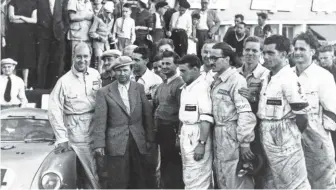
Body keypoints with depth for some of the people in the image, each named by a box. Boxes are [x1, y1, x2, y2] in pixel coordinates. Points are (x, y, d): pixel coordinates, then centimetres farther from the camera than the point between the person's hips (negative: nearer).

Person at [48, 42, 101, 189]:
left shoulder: (95, 75, 3)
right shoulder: (64, 81, -8)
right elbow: (54, 111, -9)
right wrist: (62, 138, -12)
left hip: (96, 127, 4)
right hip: (77, 132, -4)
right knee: (91, 173, -1)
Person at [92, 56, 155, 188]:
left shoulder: (139, 89, 5)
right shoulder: (104, 92, -2)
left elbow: (148, 115, 6)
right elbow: (100, 120, -6)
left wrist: (150, 139, 4)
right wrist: (99, 143, -12)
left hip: (138, 142, 3)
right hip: (116, 143, -2)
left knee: (139, 181, 12)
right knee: (117, 182, 2)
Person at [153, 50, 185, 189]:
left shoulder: (180, 84, -12)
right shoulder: (161, 86, 14)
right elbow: (155, 107, 17)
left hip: (172, 132, -8)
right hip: (161, 131, 8)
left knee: (174, 168, 1)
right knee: (165, 167, 17)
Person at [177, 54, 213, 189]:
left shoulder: (202, 86, -15)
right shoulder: (185, 87, 13)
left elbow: (206, 118, -19)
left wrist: (201, 144, -22)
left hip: (197, 135, -9)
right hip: (185, 135, 9)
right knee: (188, 179, 17)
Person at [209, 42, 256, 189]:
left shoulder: (236, 80, -13)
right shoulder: (217, 81, 13)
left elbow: (245, 114, -19)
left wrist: (245, 143, -21)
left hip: (232, 136, -8)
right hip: (218, 135, 8)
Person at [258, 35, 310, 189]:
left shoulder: (288, 79, -18)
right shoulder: (267, 78, 9)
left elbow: (301, 116, -16)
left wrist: (293, 135, -3)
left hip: (284, 139, -8)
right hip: (268, 139, 8)